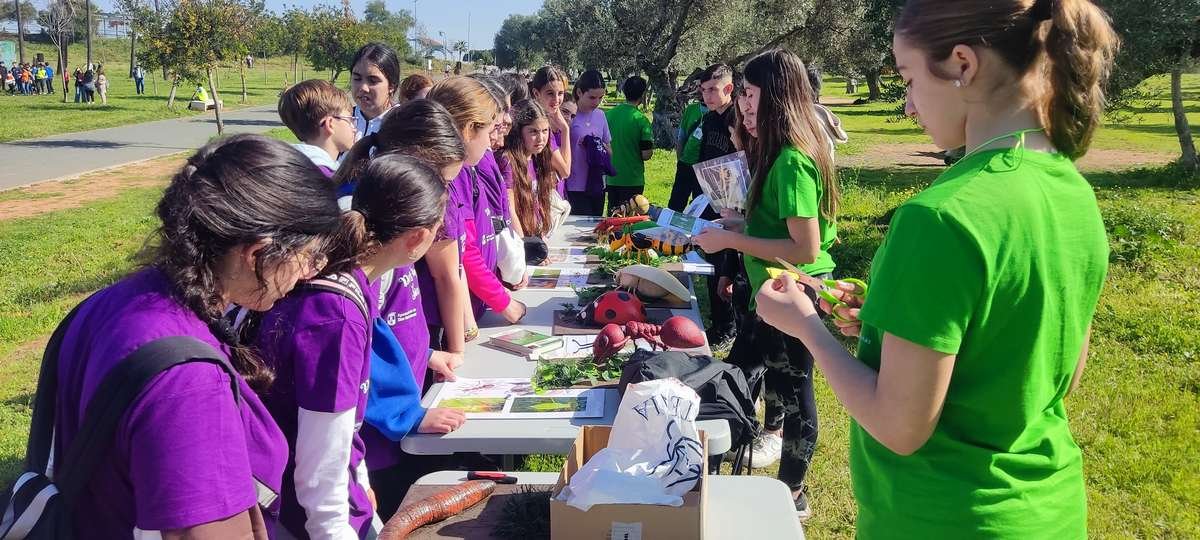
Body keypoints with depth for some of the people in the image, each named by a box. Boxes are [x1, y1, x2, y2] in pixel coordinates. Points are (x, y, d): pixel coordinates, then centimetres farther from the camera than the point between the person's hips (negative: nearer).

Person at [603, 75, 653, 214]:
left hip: (611, 179, 4)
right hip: (632, 180, -4)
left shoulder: (608, 114, -1)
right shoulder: (640, 120, -15)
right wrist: (651, 150, 6)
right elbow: (646, 155, -15)